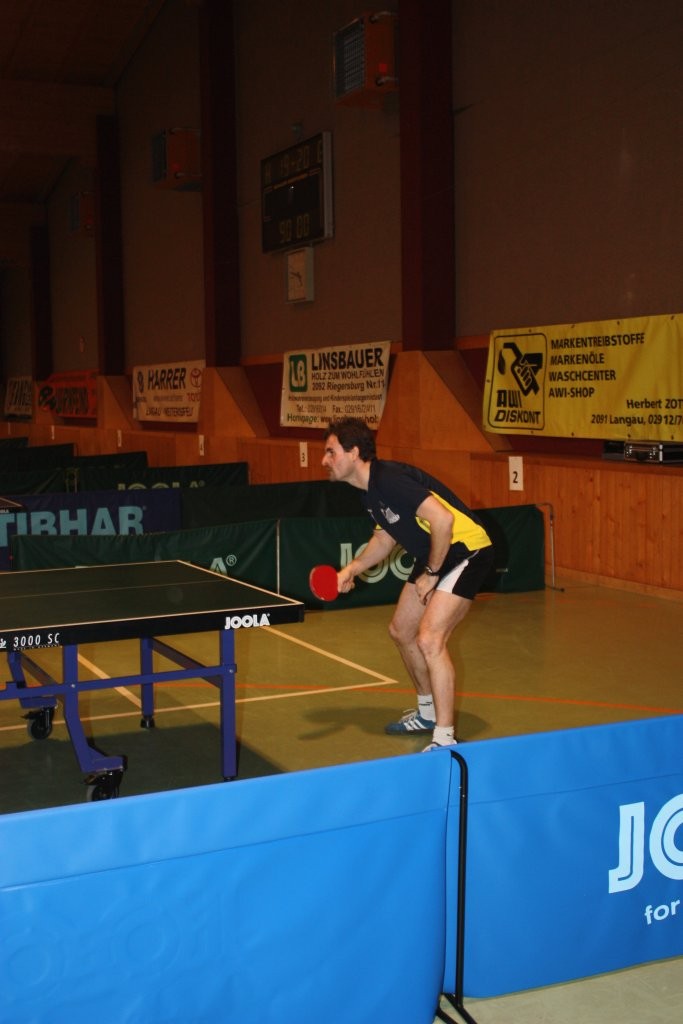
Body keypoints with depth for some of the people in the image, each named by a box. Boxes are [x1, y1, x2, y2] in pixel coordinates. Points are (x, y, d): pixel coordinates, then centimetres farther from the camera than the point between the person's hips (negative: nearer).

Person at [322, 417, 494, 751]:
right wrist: (351, 569, 5)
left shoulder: (389, 479, -25)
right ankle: (428, 713, 38)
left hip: (467, 551, -11)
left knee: (429, 640, -20)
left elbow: (443, 519, -32)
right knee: (401, 631, 18)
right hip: (434, 556, 11)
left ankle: (445, 739, -9)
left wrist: (431, 574, -20)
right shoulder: (370, 489, 6)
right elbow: (385, 536, 19)